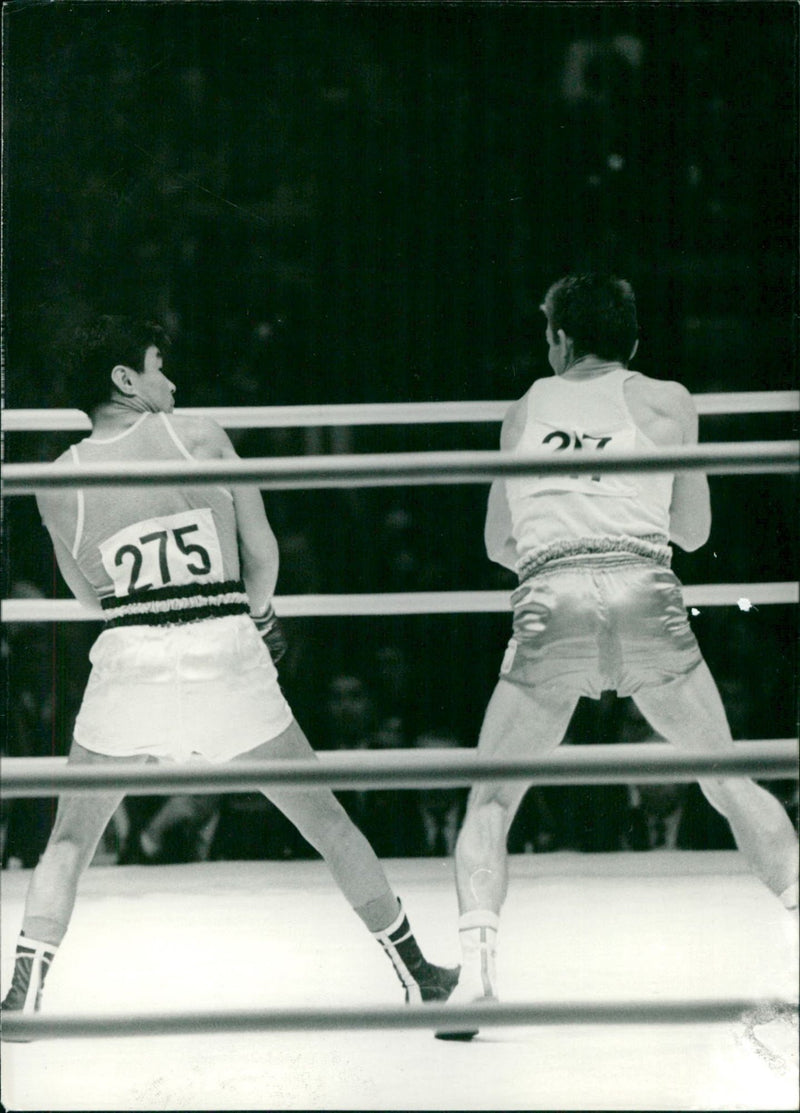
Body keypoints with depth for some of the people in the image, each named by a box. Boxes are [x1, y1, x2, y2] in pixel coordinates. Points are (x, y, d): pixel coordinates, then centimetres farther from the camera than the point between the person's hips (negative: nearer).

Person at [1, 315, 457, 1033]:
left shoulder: (60, 484, 4)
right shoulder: (200, 437, 0)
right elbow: (262, 554, 6)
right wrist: (260, 618, 24)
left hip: (129, 656, 1)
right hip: (226, 655, 0)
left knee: (70, 840, 18)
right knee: (328, 823, 14)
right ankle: (418, 977, 20)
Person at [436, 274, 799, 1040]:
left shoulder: (523, 413, 21)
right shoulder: (664, 402, 15)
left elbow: (499, 545, 27)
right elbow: (694, 530, 22)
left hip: (549, 604, 1)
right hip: (645, 600, 0)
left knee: (490, 800, 11)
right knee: (729, 779, 14)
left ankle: (476, 967, -8)